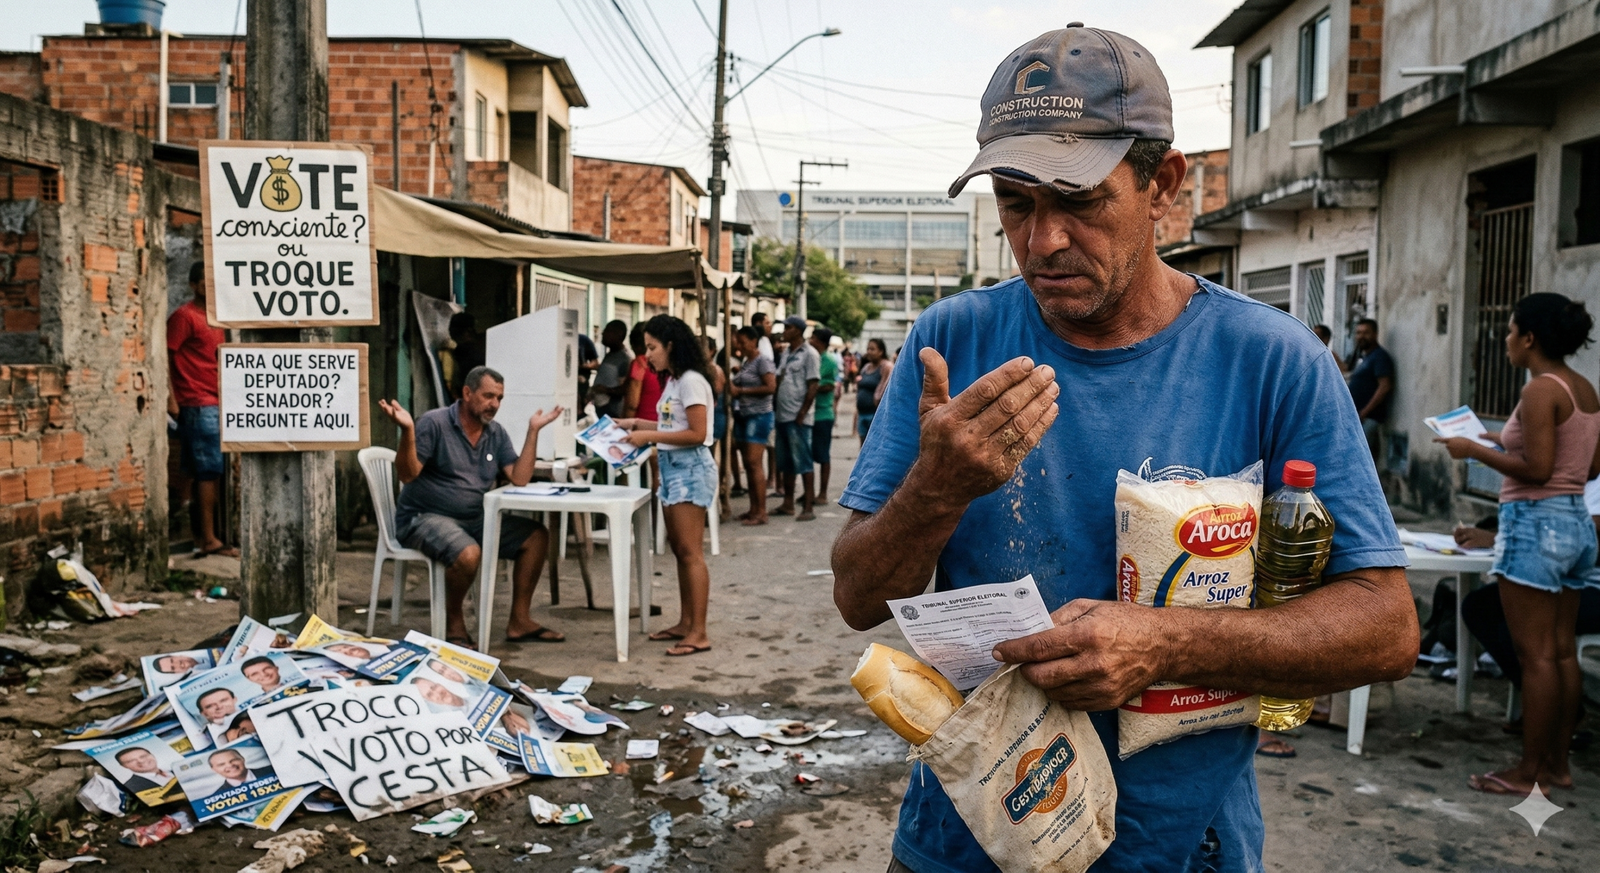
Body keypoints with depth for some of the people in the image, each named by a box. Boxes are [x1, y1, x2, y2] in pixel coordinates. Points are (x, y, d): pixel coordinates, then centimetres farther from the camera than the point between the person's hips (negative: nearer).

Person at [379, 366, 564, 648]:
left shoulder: (496, 433, 8)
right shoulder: (434, 423, -11)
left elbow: (519, 478, -2)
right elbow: (407, 474, -16)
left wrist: (533, 430, -5)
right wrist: (407, 430, -31)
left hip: (474, 520, 7)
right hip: (424, 517, -7)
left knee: (536, 536, -4)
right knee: (468, 553, -36)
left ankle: (519, 622, 2)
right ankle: (454, 622, -7)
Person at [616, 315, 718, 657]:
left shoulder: (691, 381, -14)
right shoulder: (672, 381, 14)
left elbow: (697, 434, -19)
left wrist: (649, 436, -18)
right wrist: (636, 424, 12)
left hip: (690, 469, -10)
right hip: (671, 468, 10)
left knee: (690, 552, -9)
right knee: (680, 549, 12)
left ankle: (699, 633, -7)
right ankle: (685, 623, 20)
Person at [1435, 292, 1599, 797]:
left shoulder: (1540, 390, -15)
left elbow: (1536, 469, -21)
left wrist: (1474, 450, -10)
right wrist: (1507, 442, 18)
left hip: (1535, 524, -9)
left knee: (1536, 655, -3)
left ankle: (1530, 773, 5)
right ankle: (1558, 763, 22)